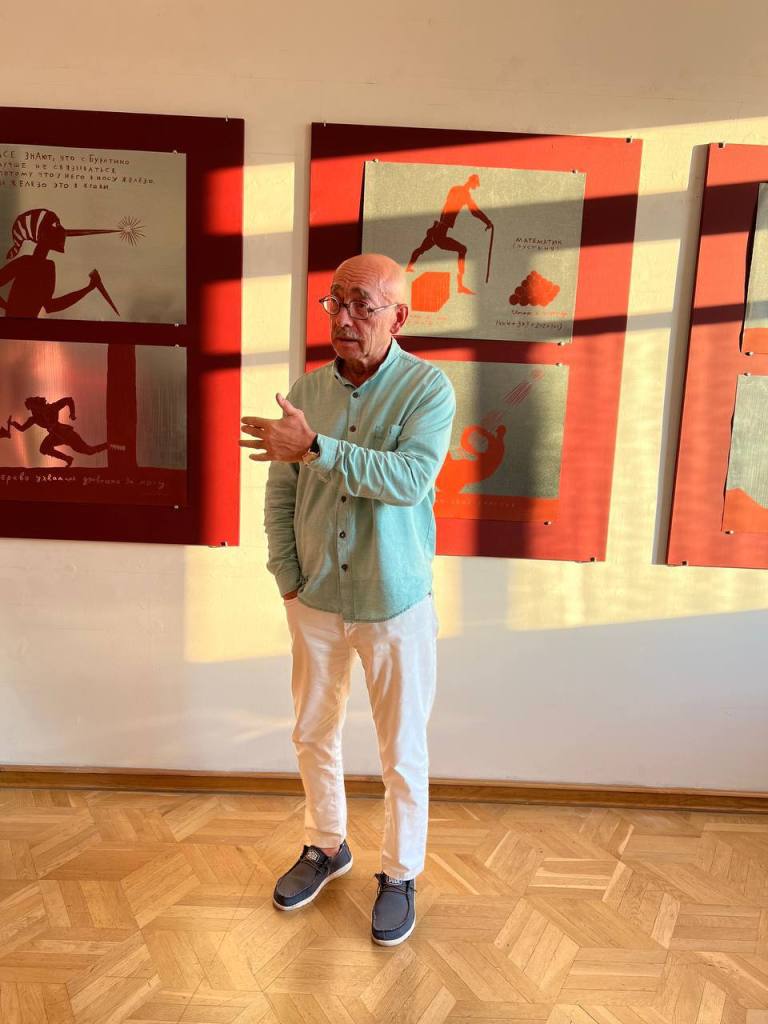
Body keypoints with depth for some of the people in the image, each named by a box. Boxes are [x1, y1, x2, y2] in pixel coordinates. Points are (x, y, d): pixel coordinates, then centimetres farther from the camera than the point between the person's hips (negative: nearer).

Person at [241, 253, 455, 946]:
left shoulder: (428, 387, -12)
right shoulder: (308, 389, 1)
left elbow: (412, 477, -28)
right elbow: (280, 492, 5)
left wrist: (316, 447, -32)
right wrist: (287, 574, -3)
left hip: (395, 606, -4)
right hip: (314, 602, 5)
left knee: (403, 753, 11)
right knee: (314, 735, 20)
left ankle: (400, 874, 35)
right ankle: (327, 846, 45)